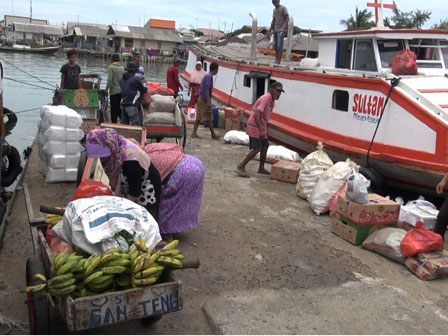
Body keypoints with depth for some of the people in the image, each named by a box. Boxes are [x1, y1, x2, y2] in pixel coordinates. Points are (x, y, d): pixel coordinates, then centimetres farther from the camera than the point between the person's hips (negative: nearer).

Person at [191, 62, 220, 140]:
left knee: (198, 117, 8)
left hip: (201, 98, 10)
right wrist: (209, 101, -25)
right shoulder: (209, 77, -14)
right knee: (209, 118, -4)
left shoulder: (206, 76, 16)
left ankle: (194, 133, 9)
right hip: (205, 99, -10)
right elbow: (207, 90, -22)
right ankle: (213, 135, 1)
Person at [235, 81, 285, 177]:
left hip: (261, 128, 10)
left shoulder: (271, 100, 12)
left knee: (265, 146, 14)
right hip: (255, 127, -10)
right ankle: (240, 167, -6)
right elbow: (256, 114, -27)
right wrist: (261, 131, -31)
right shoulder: (265, 98, -18)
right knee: (257, 148, -12)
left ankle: (261, 168, 26)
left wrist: (265, 131, 23)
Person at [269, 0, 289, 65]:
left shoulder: (283, 8, -5)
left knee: (280, 46, -10)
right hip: (275, 30, 8)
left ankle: (278, 61, -9)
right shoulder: (274, 10, 17)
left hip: (281, 30, -8)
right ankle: (276, 60, 16)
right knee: (275, 46, 9)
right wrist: (270, 29, 12)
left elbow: (287, 18, -11)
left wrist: (285, 28, -21)